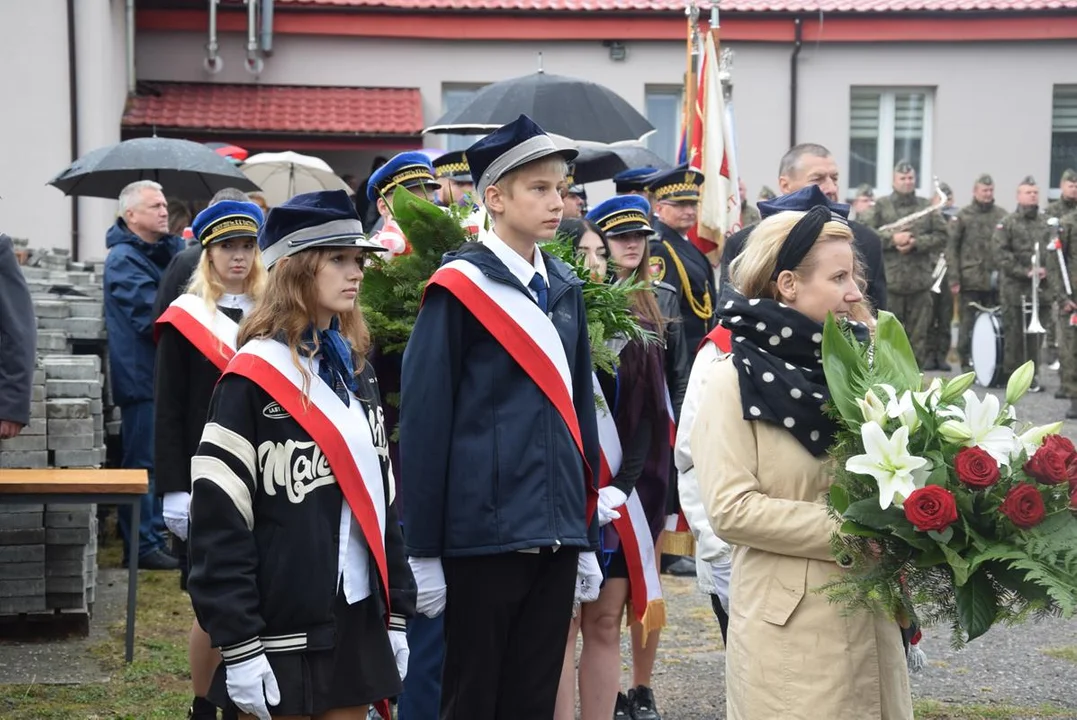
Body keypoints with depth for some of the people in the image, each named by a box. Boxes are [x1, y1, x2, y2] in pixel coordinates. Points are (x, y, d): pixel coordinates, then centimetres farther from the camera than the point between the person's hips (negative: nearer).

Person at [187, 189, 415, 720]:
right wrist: (238, 647, -16)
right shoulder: (253, 379, -10)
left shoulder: (356, 370, 12)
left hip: (359, 618, 7)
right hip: (283, 630, -6)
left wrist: (396, 614, 13)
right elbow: (218, 521, -13)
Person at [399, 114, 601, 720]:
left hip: (556, 533, 6)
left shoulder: (566, 289, 11)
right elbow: (424, 420, -9)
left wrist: (588, 537, 15)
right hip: (483, 532, -6)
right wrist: (423, 551, -11)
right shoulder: (460, 289, -7)